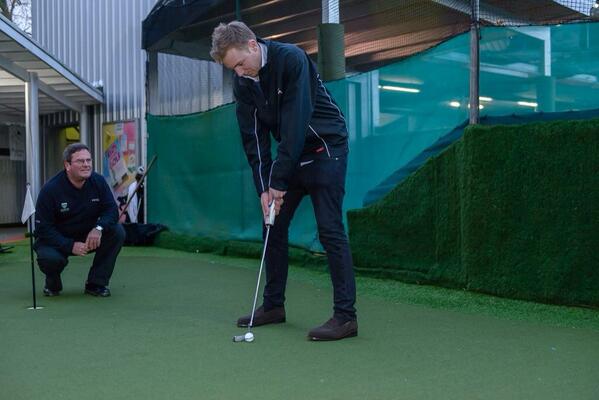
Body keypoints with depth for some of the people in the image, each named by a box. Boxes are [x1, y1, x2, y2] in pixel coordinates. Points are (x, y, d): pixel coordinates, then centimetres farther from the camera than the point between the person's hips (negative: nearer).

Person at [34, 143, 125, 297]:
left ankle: (96, 283, -7)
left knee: (118, 232, -21)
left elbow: (111, 209, -9)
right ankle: (52, 283, 5)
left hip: (89, 236, 4)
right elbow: (43, 228, -18)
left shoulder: (98, 181, -9)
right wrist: (70, 246, -29)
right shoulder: (50, 189, -19)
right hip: (56, 239, -4)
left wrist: (99, 228, -31)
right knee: (49, 258, -36)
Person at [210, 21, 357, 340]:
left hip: (325, 149, -7)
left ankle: (345, 316, -8)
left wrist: (279, 182, -24)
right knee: (273, 225, 7)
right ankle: (273, 304, 19)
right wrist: (264, 187, -12)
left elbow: (295, 124, -26)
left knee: (329, 230, -12)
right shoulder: (243, 82, -2)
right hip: (290, 154, 7)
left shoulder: (291, 59, -23)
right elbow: (253, 137, -3)